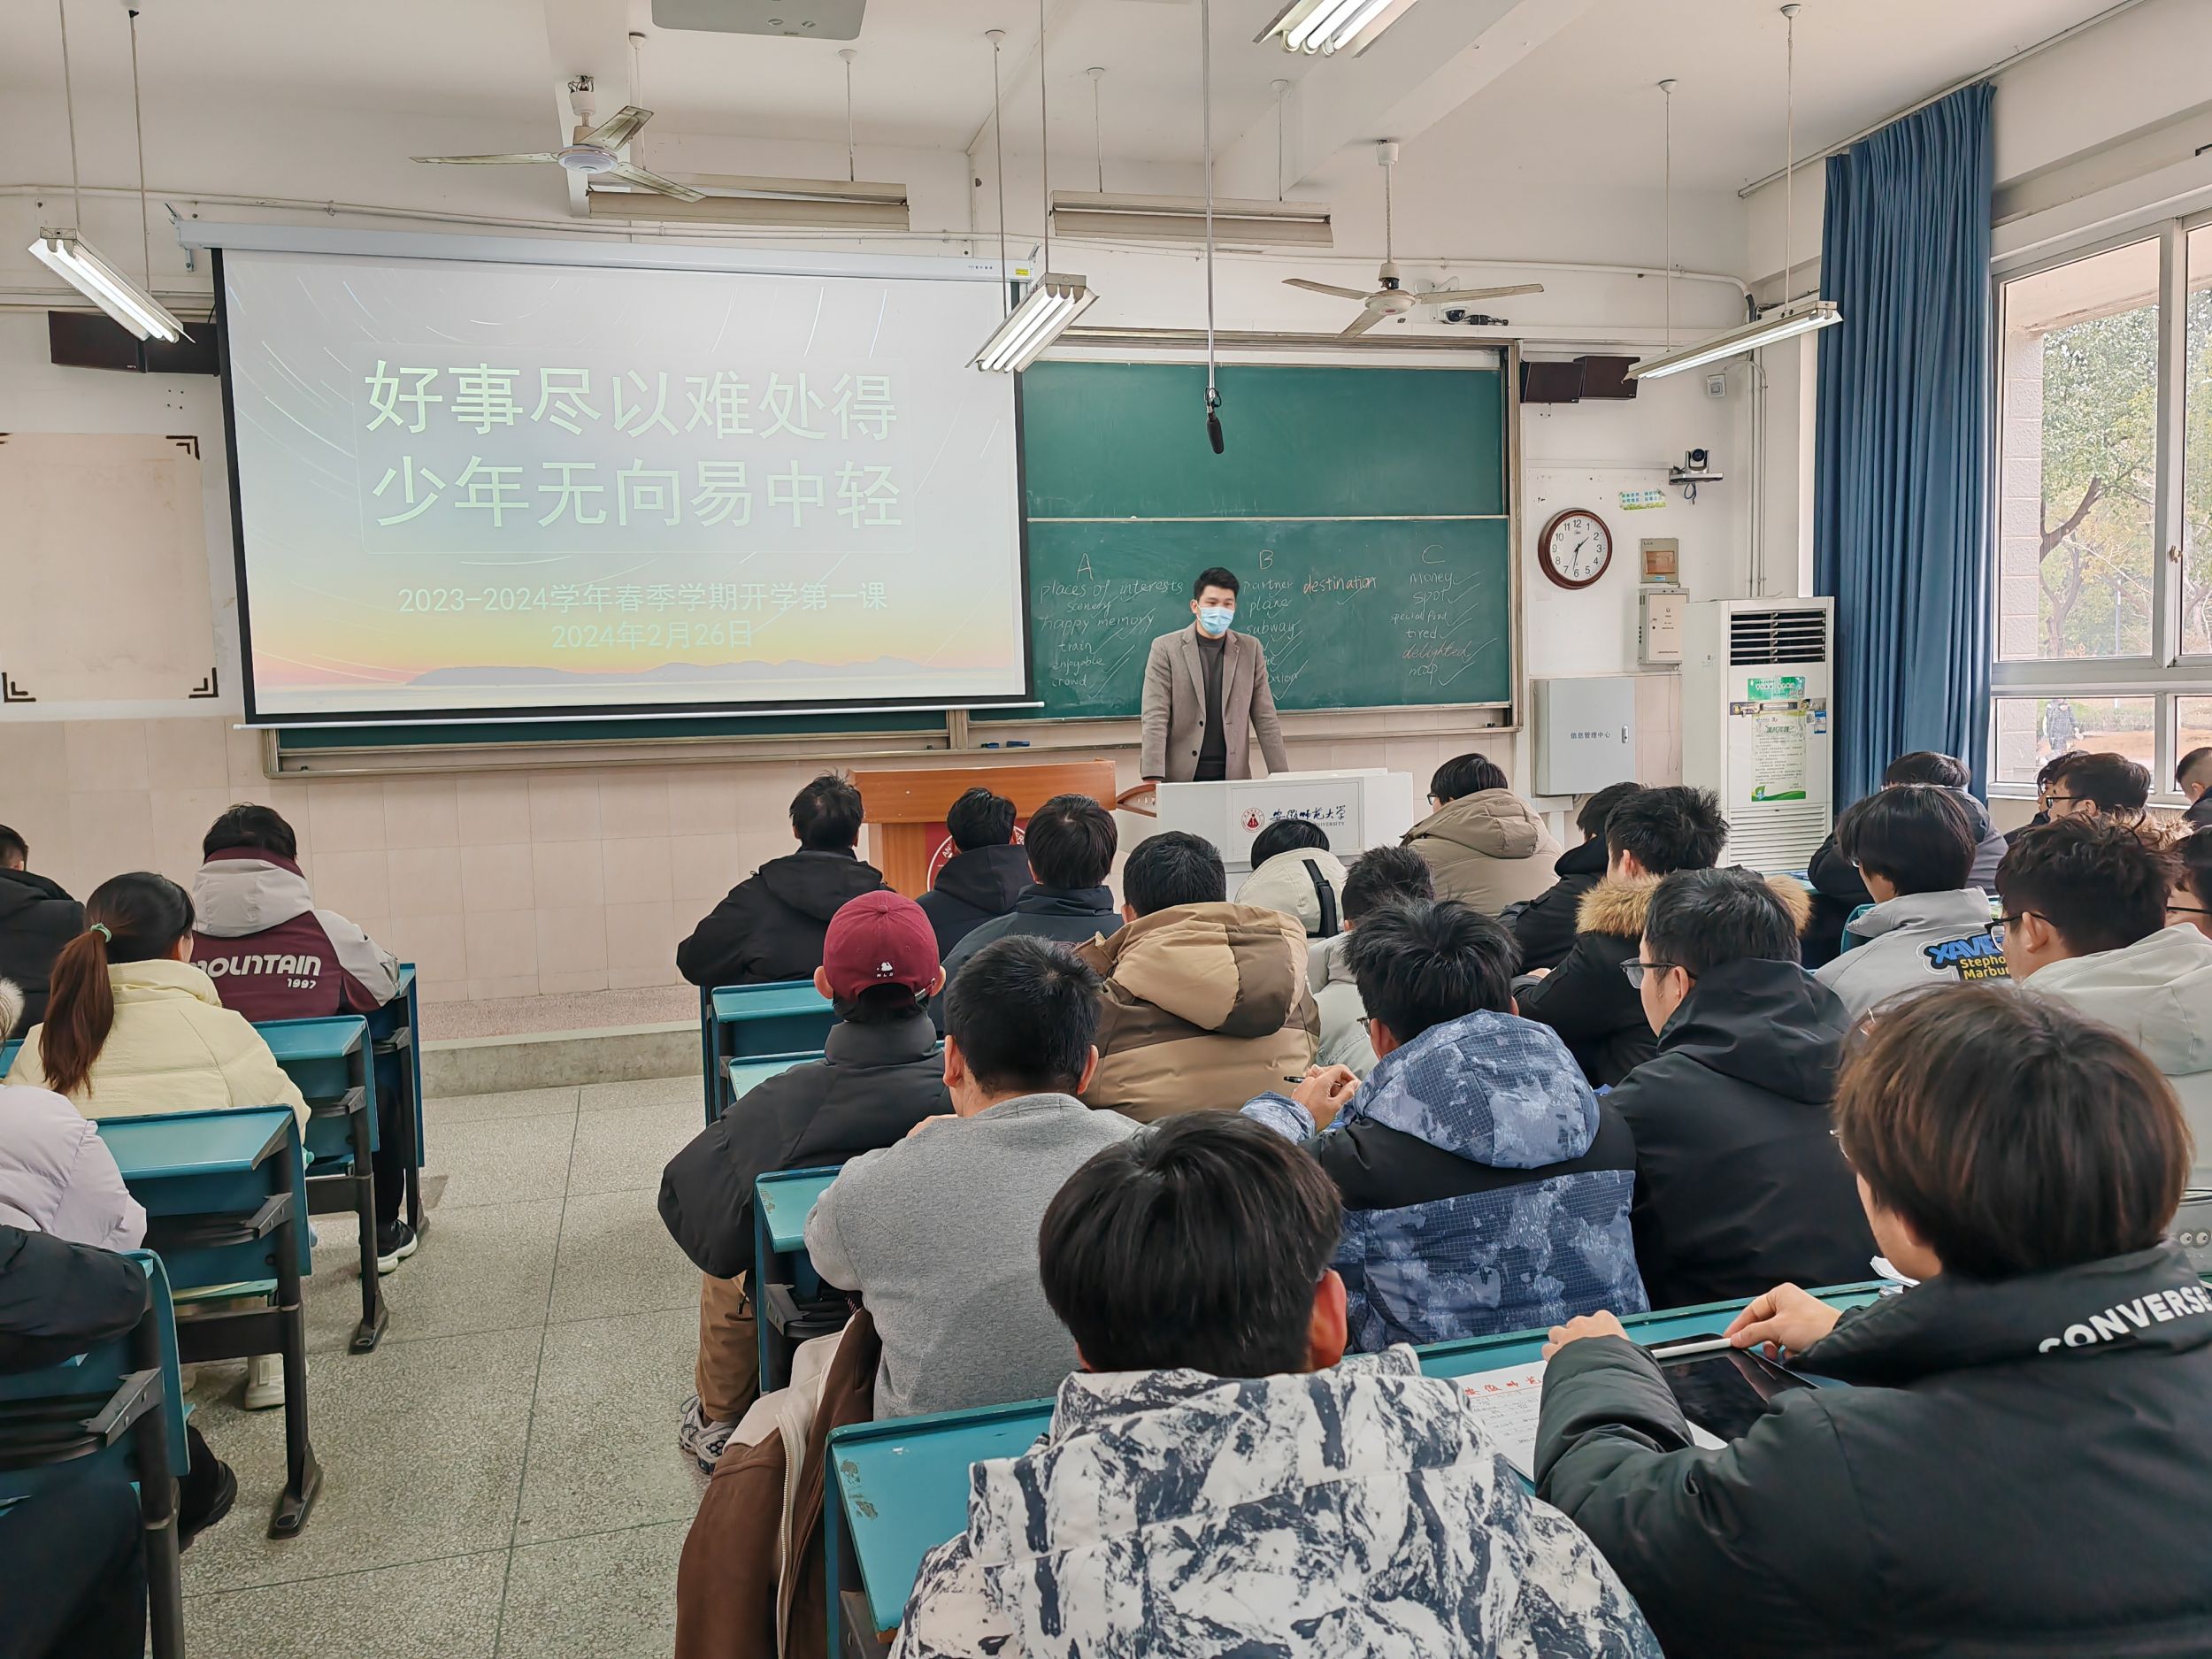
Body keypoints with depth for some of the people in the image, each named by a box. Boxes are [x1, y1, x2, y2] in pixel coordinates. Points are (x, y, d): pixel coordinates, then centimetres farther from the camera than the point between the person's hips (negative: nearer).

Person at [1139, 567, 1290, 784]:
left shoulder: (1250, 650, 8)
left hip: (1234, 776, 2)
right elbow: (1155, 717, -7)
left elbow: (1265, 719, 8)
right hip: (1179, 776, -2)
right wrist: (1153, 779, -17)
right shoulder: (1165, 648, -1)